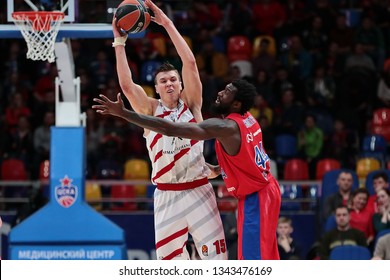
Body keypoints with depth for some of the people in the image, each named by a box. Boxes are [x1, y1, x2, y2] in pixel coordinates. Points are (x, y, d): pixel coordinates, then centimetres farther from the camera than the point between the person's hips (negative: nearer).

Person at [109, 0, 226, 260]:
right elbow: (126, 83, -9)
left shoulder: (190, 104, 3)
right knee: (169, 259, 3)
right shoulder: (150, 110, 5)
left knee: (216, 256, -4)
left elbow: (190, 62, -8)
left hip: (198, 190, -1)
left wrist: (168, 24, -9)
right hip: (166, 195, 1)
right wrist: (119, 41, -10)